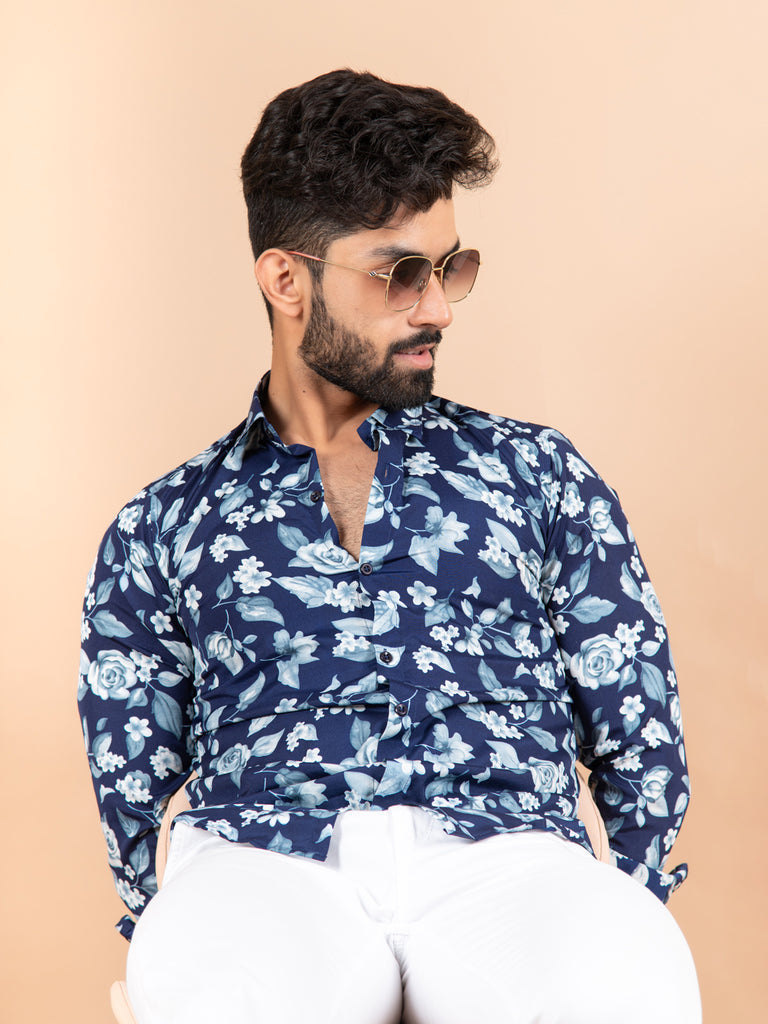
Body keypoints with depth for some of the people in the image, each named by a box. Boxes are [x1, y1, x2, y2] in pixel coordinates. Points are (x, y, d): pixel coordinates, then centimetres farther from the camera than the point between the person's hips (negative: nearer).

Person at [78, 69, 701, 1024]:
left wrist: (614, 938, 5)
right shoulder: (162, 526, 19)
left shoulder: (536, 472, 20)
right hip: (260, 864, 0)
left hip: (505, 859, 1)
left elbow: (642, 745, 16)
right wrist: (188, 943, 2)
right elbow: (131, 796, 16)